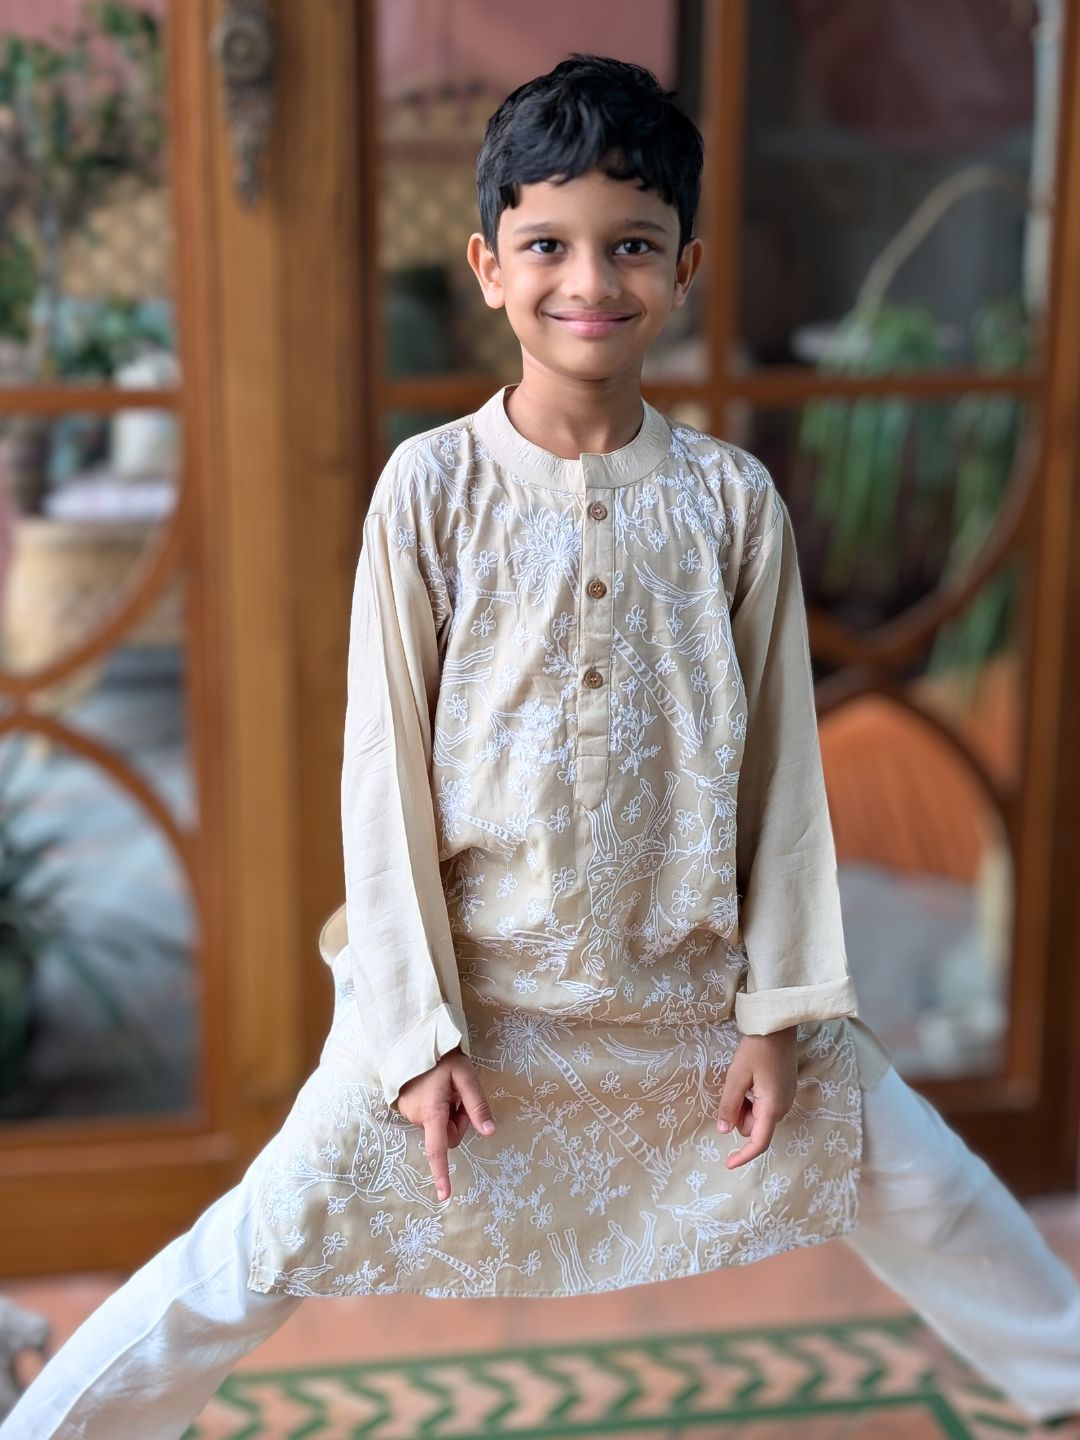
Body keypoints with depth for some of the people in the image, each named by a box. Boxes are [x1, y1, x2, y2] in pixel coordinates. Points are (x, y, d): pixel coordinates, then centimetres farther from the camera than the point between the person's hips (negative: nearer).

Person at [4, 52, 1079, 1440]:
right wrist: (418, 1028, -9)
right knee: (249, 1265, 0)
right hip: (471, 993, -2)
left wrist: (779, 1011, -1)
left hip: (694, 987, 2)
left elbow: (780, 764, 0)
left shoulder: (732, 497, -4)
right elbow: (385, 765, -7)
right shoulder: (432, 487, -9)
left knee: (929, 1198, 11)